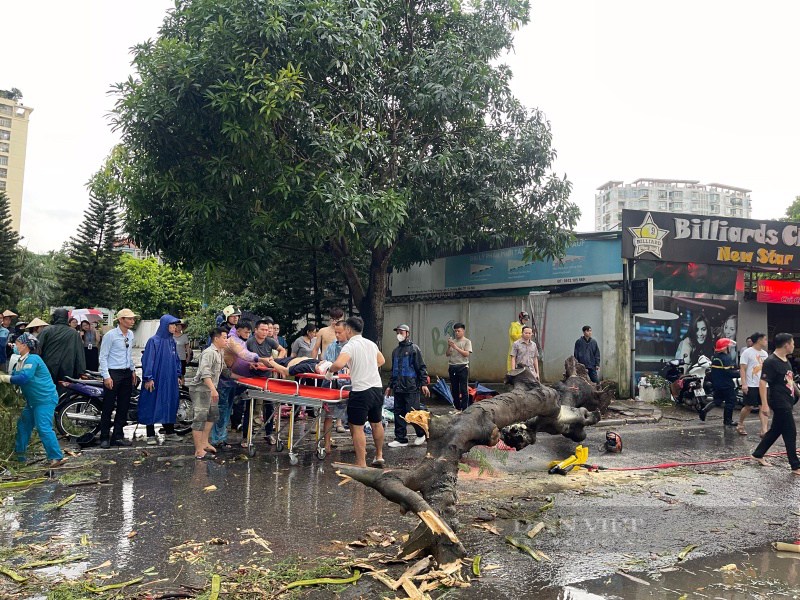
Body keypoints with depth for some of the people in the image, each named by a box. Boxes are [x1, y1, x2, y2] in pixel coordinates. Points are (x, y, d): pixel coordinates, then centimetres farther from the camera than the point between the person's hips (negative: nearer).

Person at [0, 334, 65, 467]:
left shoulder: (32, 359, -18)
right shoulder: (21, 361, 14)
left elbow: (23, 378, -27)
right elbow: (15, 376, 15)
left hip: (46, 399, -11)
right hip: (33, 401, 11)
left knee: (44, 428, -13)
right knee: (23, 424, 17)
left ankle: (57, 457, -10)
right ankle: (19, 453, 31)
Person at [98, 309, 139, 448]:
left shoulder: (131, 335, 11)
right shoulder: (111, 335, -11)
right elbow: (103, 356, -11)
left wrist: (133, 370, 17)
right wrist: (106, 376, -16)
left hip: (127, 374, 7)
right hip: (113, 373, -7)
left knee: (123, 407, 9)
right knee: (108, 407, -1)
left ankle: (118, 436, 17)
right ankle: (105, 438, 8)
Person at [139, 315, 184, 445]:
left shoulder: (172, 341, 11)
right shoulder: (154, 341, -9)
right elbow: (148, 360, -12)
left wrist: (178, 375, 14)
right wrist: (148, 378, -16)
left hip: (170, 380, 7)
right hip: (156, 379, -6)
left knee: (170, 404, 10)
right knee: (152, 405, -1)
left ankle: (169, 432, 20)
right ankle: (151, 435, 7)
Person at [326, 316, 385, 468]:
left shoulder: (349, 346, -12)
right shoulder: (371, 344, 11)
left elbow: (339, 364, -28)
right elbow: (381, 360, 26)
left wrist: (330, 369, -9)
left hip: (361, 391, -7)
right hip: (377, 388, 8)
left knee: (357, 428, 0)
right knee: (377, 424, 21)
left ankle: (361, 464, 1)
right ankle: (379, 457, 35)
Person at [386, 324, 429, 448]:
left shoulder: (414, 349, -2)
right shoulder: (395, 351, 17)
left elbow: (421, 367, -5)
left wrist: (424, 383, -11)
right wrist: (390, 385, 23)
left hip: (411, 388, -6)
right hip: (398, 388, 7)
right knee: (399, 413, 6)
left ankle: (421, 434, 16)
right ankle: (401, 439, 14)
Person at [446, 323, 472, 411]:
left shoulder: (467, 341, 2)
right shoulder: (452, 341, 13)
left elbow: (467, 354, -11)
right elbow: (447, 354, 10)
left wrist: (456, 347, -16)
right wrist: (449, 346, -8)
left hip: (463, 367, -5)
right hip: (452, 367, 5)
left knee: (464, 389, -7)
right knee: (454, 389, 8)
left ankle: (465, 408, -4)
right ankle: (457, 407, 17)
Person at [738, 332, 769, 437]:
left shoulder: (764, 353, 13)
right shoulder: (747, 352, -7)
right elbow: (742, 368, -10)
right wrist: (744, 384, -17)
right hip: (751, 385, -6)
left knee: (765, 407, -1)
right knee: (749, 406, -1)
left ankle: (764, 430, -2)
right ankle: (740, 425, 18)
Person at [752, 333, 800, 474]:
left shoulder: (786, 360, 11)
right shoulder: (771, 362, -18)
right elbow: (762, 383, -22)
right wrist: (764, 404, -26)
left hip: (787, 402, 9)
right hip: (779, 403, -9)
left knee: (775, 430, 16)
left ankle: (758, 455, 27)